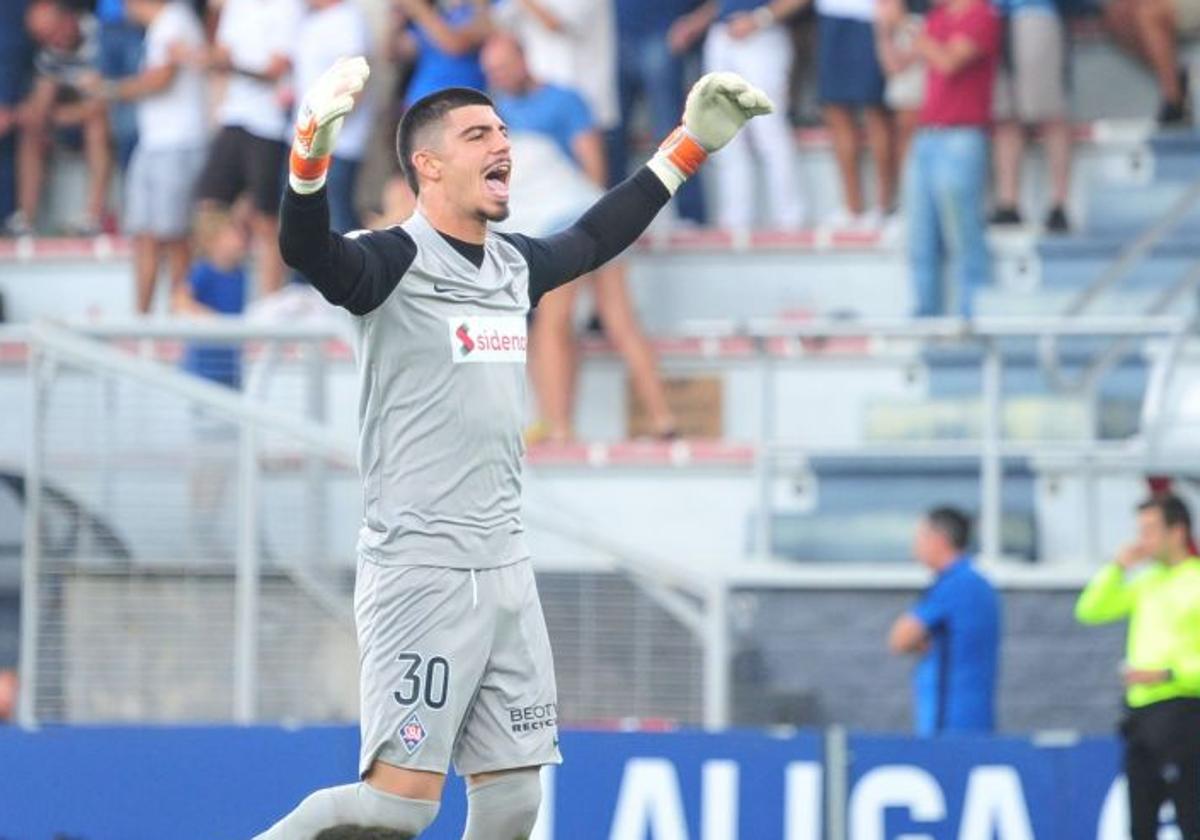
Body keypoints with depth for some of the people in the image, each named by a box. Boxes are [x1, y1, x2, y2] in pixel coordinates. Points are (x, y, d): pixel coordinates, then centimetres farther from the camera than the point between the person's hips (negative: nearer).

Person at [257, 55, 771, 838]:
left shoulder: (516, 265, 13)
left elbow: (595, 238, 32)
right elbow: (308, 250, -30)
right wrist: (313, 144, -48)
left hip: (505, 568, 7)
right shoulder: (394, 263, -10)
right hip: (421, 570, -7)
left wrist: (689, 145, 33)